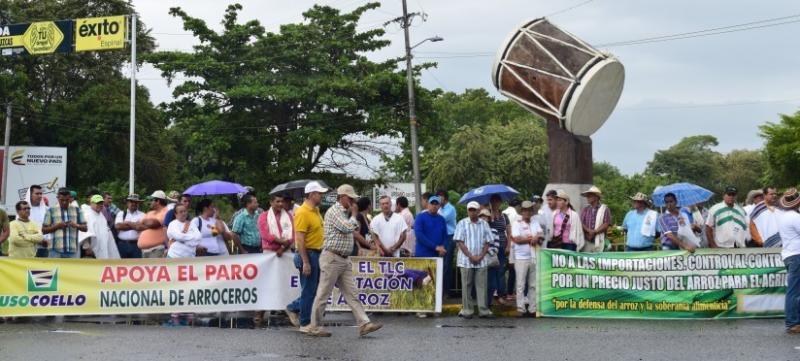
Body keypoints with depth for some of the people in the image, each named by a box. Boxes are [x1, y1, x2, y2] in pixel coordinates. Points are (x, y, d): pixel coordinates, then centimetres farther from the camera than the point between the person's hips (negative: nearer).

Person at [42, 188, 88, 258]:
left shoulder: (77, 210, 9)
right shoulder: (51, 211, 3)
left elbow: (85, 228, 10)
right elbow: (44, 230, 4)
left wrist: (76, 225, -11)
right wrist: (57, 226, -12)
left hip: (73, 250, 2)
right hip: (56, 250, -2)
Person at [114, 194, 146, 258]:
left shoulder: (142, 215, 4)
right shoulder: (121, 214, 9)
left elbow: (142, 227, -14)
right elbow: (118, 226, -9)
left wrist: (128, 223, -11)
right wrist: (134, 226, -11)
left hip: (136, 245, -1)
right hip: (122, 244, 1)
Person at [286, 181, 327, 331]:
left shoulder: (316, 210, 13)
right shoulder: (303, 213, -17)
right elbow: (299, 239, -21)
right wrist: (305, 262, -24)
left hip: (317, 254, 9)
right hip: (308, 254, -9)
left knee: (315, 289, 15)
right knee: (309, 290, -1)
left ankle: (293, 308, 30)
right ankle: (304, 324, 10)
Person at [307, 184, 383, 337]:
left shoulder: (345, 213, 17)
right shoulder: (333, 211, -11)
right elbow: (347, 228, -20)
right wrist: (354, 214, -7)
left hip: (344, 260, 9)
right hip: (332, 258, -9)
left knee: (351, 294, 2)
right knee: (323, 294, 0)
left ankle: (363, 324, -3)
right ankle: (314, 326, 8)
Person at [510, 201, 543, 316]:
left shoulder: (535, 222, 14)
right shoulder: (517, 223, 0)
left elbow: (540, 235, 5)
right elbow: (516, 239, -12)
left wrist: (526, 239, -13)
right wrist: (533, 238, -6)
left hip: (534, 257, 5)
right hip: (521, 257, -5)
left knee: (533, 284, 7)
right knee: (521, 285, -4)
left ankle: (533, 308, 11)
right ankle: (521, 308, -2)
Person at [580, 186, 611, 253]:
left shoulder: (604, 209, 3)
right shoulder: (585, 210, 14)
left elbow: (606, 225, -5)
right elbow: (581, 224, 5)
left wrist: (594, 232, -11)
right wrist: (589, 231, -13)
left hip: (599, 242, -3)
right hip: (586, 242, 3)